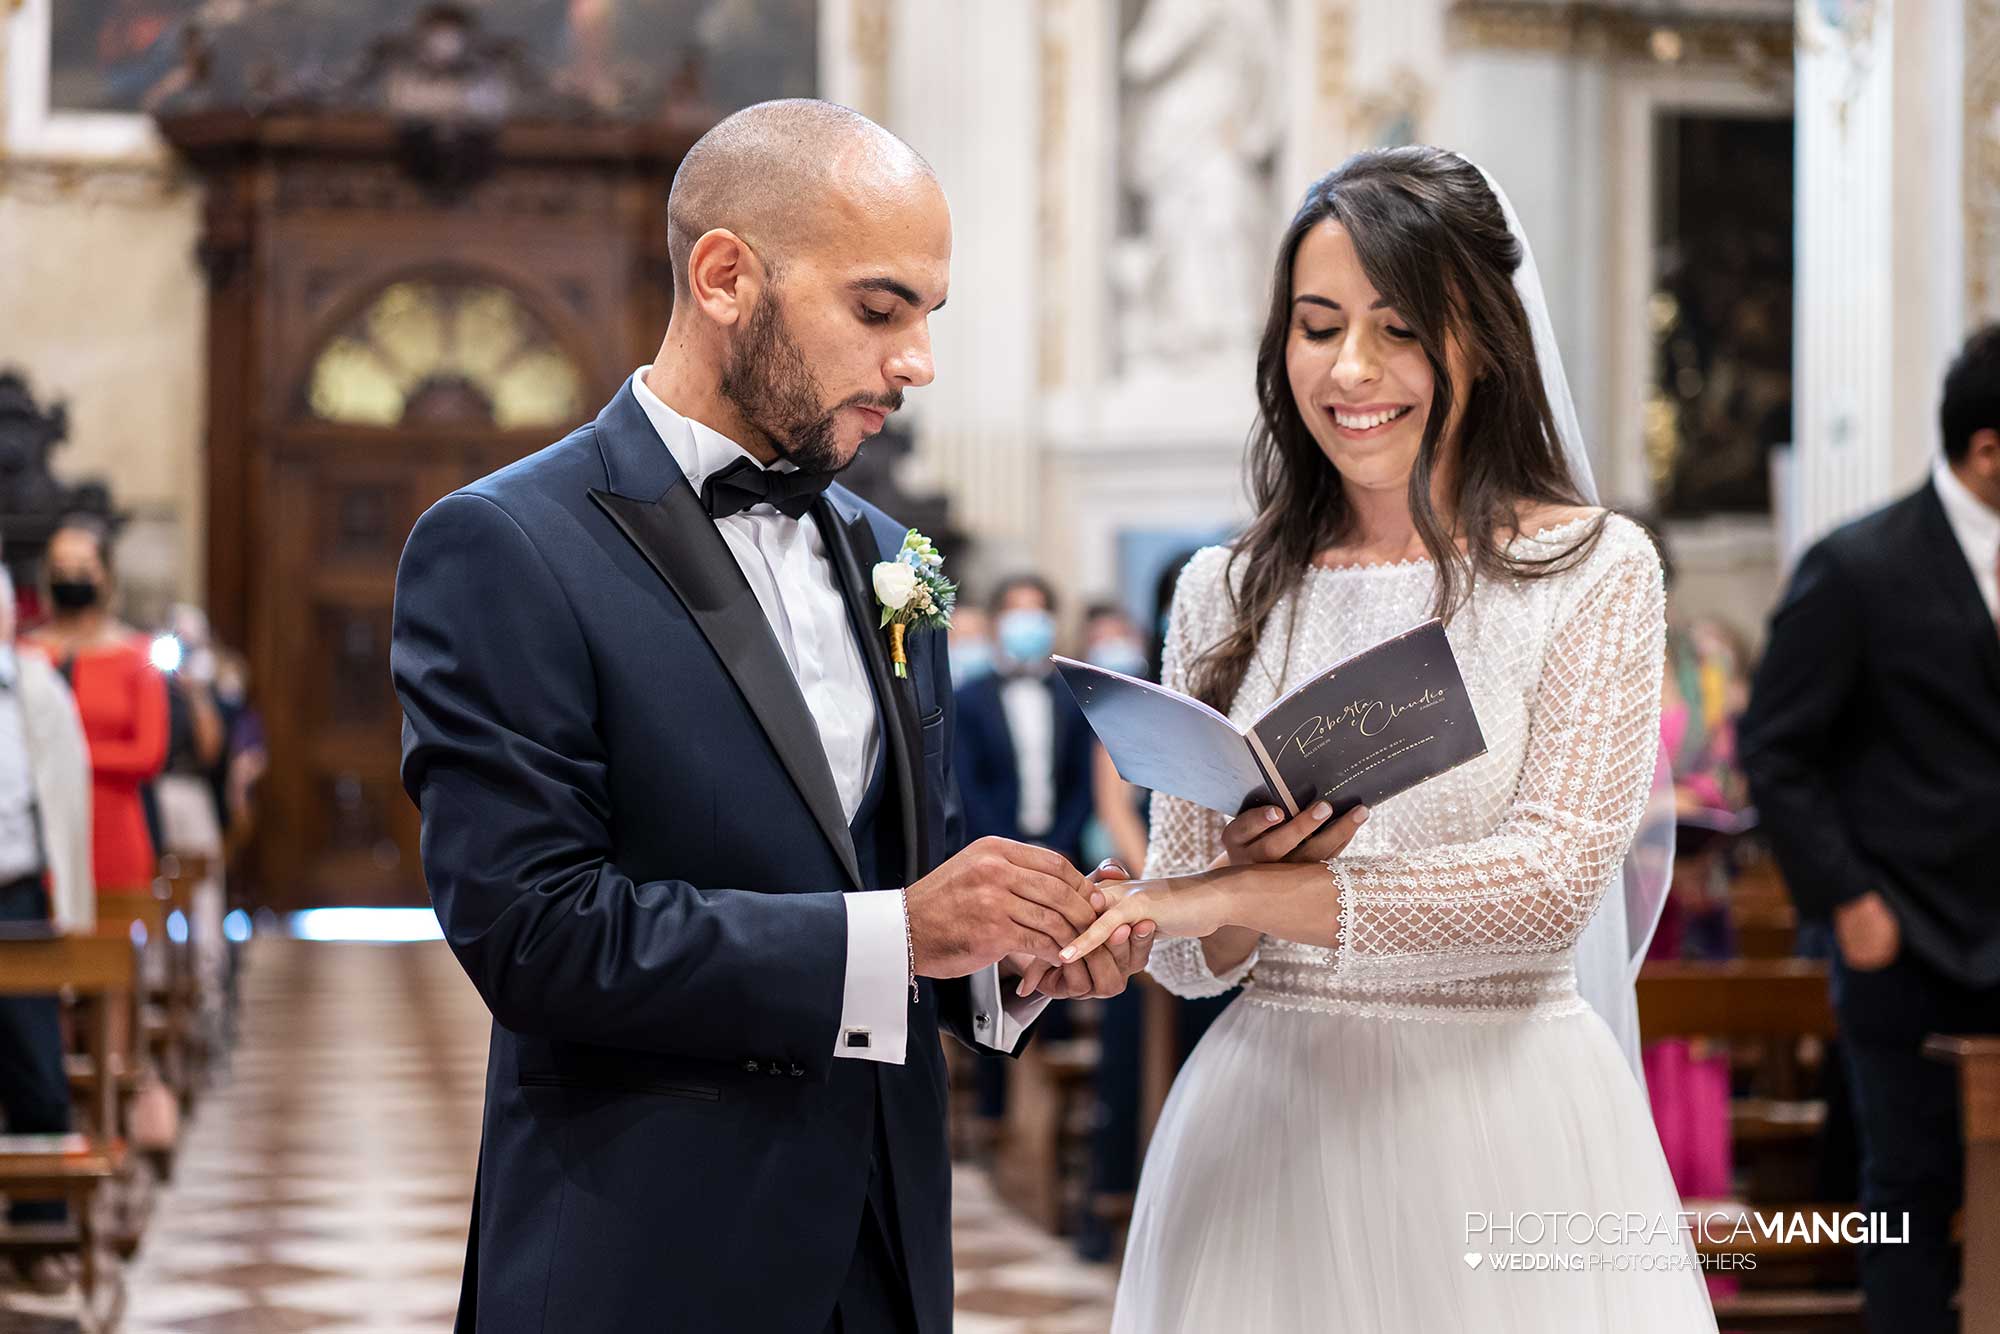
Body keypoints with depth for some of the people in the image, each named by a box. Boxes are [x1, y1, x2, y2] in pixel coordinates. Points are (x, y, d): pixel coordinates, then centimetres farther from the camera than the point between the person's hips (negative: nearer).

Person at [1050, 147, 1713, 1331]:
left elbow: (1559, 875, -15)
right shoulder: (1226, 595, 6)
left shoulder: (1592, 570, -4)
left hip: (1508, 1129, -2)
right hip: (1265, 1132, 3)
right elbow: (1190, 959, 7)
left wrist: (1242, 896, -21)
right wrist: (1255, 875, -16)